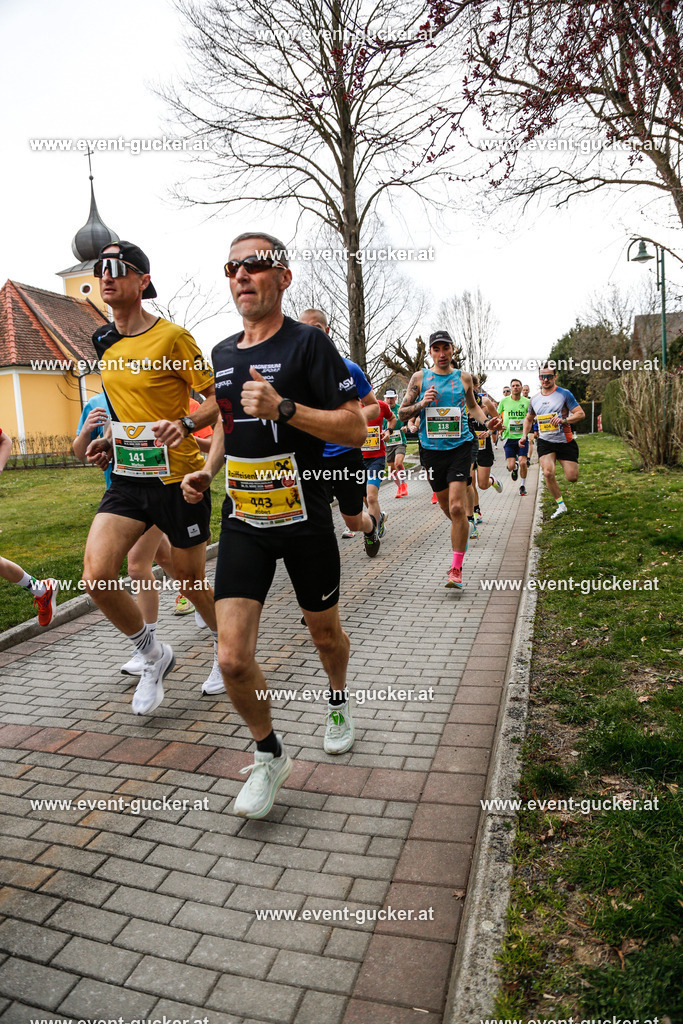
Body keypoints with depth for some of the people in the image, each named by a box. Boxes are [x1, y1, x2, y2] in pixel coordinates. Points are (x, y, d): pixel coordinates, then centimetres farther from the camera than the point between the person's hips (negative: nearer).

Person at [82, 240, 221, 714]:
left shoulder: (172, 336, -10)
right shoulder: (105, 342, 11)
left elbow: (217, 399, -9)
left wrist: (185, 424, -27)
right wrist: (109, 438, 11)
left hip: (178, 478, -6)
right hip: (128, 478, 6)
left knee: (190, 580, 7)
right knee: (96, 577, -9)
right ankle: (154, 655, 16)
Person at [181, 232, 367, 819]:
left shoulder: (308, 343, -8)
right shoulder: (222, 354, 10)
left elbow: (355, 429, -14)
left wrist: (283, 408, -25)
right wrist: (207, 471, 6)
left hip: (305, 521, -4)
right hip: (243, 521, 4)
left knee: (325, 633, 17)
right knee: (233, 658, -6)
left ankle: (339, 703, 51)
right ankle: (270, 756, 21)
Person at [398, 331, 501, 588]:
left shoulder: (464, 378, 7)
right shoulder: (419, 378, 4)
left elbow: (473, 406, 23)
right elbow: (402, 413, 4)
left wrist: (487, 421, 5)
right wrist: (421, 404, -14)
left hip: (459, 446, -1)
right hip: (432, 449, 1)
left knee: (457, 507, -14)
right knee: (447, 507, 12)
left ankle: (456, 568, -8)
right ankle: (462, 530, 47)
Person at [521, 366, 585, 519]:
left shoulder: (564, 394, -3)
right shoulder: (535, 399, 10)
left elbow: (581, 414, -4)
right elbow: (529, 418, 26)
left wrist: (564, 420, -21)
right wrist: (524, 435, 11)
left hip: (565, 441, -2)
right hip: (545, 442, 2)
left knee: (572, 478, -4)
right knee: (548, 473, -20)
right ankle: (561, 506, -2)